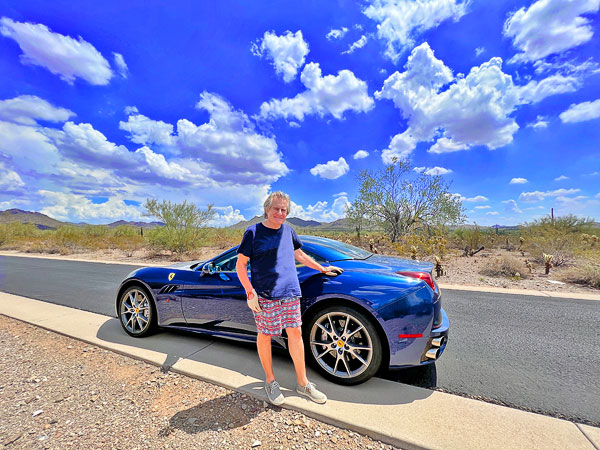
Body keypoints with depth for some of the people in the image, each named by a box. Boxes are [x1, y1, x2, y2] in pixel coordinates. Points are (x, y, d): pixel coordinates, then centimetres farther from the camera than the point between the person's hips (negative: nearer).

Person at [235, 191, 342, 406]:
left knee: (295, 333, 10)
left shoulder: (288, 230, 9)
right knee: (264, 336, 10)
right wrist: (250, 292, -14)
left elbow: (299, 254, 22)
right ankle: (270, 382, 32)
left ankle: (303, 383, 27)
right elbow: (240, 264, -6)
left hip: (290, 292, 5)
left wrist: (322, 269, 24)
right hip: (265, 296, -4)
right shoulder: (253, 232, -6)